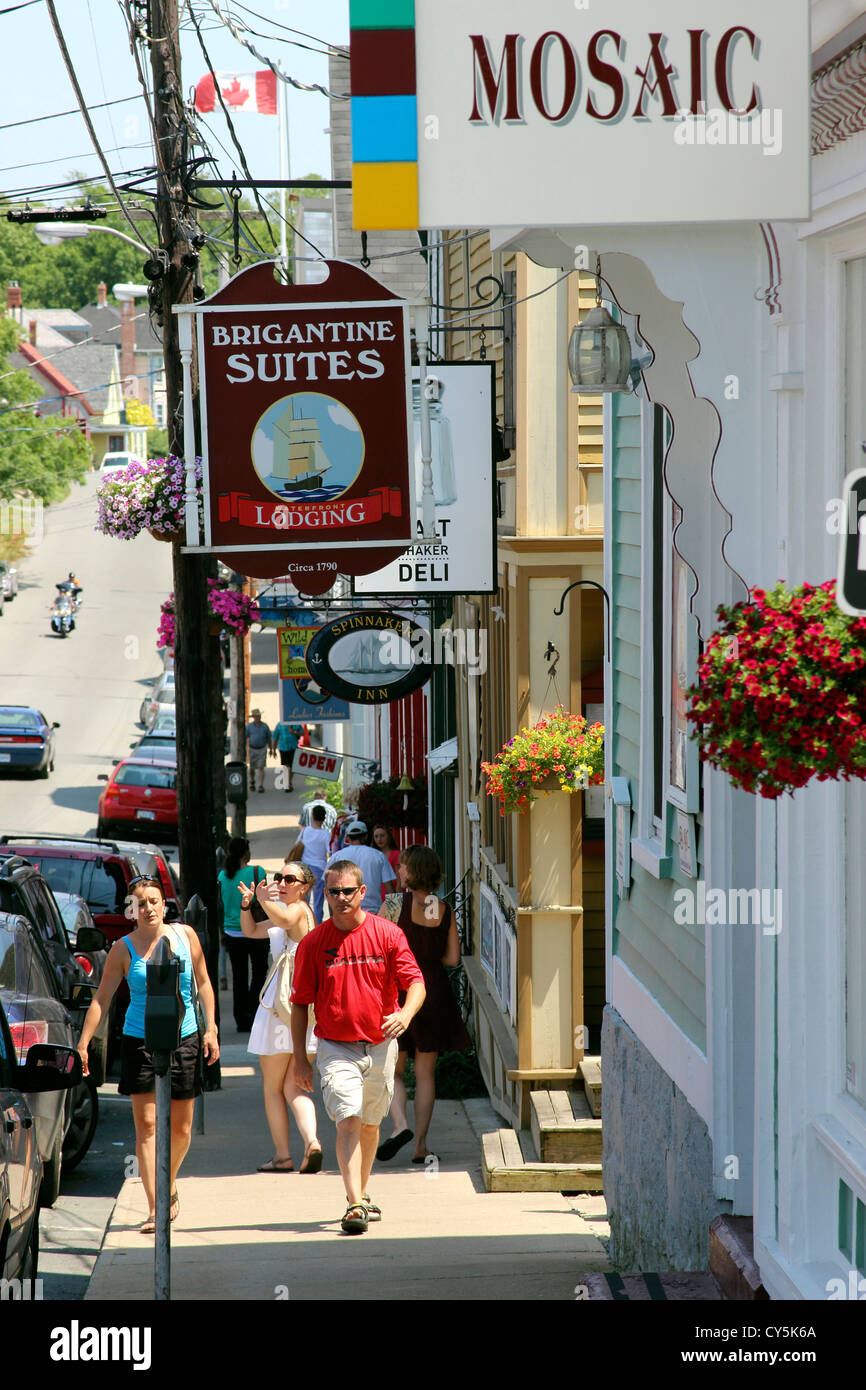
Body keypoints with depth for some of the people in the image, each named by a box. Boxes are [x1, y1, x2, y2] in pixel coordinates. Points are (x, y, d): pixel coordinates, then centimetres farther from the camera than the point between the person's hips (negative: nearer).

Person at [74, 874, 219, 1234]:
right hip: (139, 1042, -2)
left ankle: (169, 1186, 36)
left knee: (180, 1128, 9)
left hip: (184, 1041, 2)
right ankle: (154, 1209, -10)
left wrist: (210, 1029, 2)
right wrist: (82, 1045, -9)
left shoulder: (185, 935, 1)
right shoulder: (124, 949, -5)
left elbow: (203, 983, 9)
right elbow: (102, 999, -3)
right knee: (146, 1124, -9)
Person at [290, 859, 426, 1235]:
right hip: (336, 1048, -2)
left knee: (370, 1123, 16)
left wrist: (405, 1014, -29)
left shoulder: (388, 934, -2)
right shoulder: (313, 943, -3)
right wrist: (300, 1059, -1)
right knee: (348, 1121, -17)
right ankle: (355, 1206, -24)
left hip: (380, 1046, 2)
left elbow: (415, 982, -7)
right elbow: (300, 1004, 2)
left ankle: (360, 1194, 36)